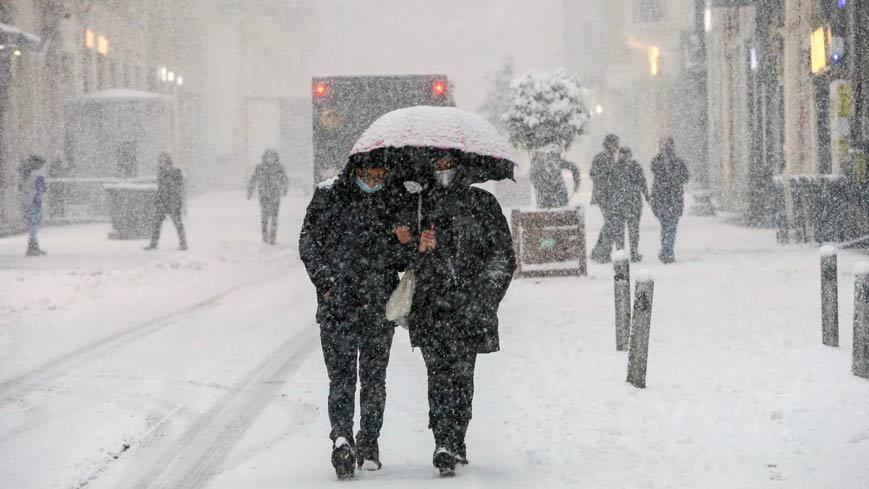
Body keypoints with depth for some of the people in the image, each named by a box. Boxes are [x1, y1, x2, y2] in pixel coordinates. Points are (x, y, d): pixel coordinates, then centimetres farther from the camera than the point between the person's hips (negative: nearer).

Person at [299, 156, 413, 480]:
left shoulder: (394, 201, 7)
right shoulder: (329, 195, 1)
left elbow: (400, 262, 11)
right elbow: (308, 241, 3)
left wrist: (406, 243, -11)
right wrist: (325, 281, -7)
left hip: (380, 307, 2)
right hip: (337, 305, -2)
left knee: (374, 377, 6)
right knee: (341, 374, -11)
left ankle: (369, 441, 17)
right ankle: (342, 436, -20)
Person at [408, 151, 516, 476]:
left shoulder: (482, 203, 8)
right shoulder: (419, 205, 12)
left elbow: (503, 256, 6)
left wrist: (483, 299, -4)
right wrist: (418, 247, -6)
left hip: (470, 307, 0)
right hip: (430, 304, 0)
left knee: (462, 374, -1)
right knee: (440, 372, -12)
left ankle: (454, 445, 8)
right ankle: (445, 444, -16)